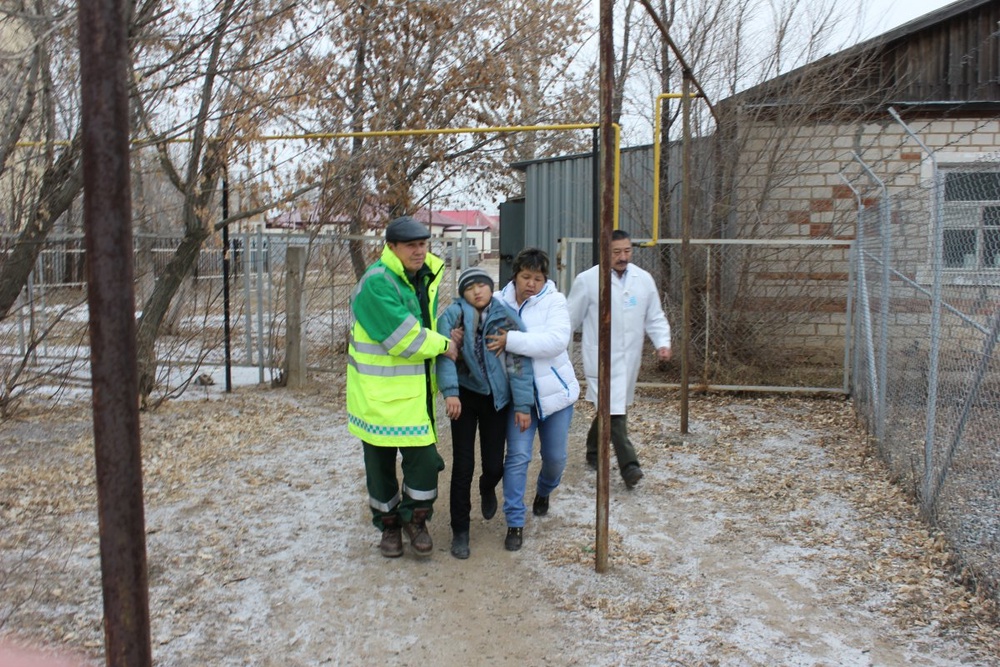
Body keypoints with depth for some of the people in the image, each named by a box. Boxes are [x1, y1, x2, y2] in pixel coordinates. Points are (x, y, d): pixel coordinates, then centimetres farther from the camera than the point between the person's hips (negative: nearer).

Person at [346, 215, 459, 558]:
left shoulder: (424, 279, 7)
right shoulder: (377, 283, -19)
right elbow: (403, 338, -23)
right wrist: (443, 345, -11)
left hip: (416, 392, 6)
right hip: (378, 395, -6)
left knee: (423, 458, 2)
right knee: (381, 463, 10)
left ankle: (416, 519, 24)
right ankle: (389, 525, 29)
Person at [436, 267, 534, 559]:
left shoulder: (507, 317, -3)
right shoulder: (452, 315, -7)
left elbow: (519, 362, -4)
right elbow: (445, 354, -20)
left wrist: (522, 404, -9)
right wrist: (450, 391, -34)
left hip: (496, 399, 1)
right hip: (465, 396, -1)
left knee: (494, 465, 4)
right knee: (463, 465, -3)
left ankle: (487, 489, 43)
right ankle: (460, 530, 13)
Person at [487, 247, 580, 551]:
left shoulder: (554, 301, -10)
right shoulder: (500, 302, -5)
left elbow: (557, 339, -26)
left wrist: (511, 340, -32)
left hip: (554, 390, 0)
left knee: (555, 456, 12)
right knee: (518, 456, -8)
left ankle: (544, 492, 46)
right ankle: (515, 523, 5)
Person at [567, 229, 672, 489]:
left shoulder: (644, 279, 6)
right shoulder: (587, 280, -6)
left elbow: (655, 317, 12)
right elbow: (571, 319, 2)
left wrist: (662, 342, -5)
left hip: (630, 357, 5)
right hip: (602, 357, -5)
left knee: (608, 408, 16)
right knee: (614, 411, -11)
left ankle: (593, 451, 37)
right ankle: (629, 465, -8)